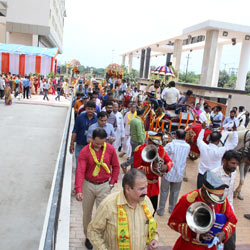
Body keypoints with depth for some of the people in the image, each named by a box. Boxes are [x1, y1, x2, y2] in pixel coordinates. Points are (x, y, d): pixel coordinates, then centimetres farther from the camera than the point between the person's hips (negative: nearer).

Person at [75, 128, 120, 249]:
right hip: (88, 185, 0)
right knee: (87, 213, 14)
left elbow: (116, 166, 5)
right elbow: (80, 171, -20)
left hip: (104, 186, 0)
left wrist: (112, 182, 0)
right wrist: (78, 190, -30)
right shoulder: (84, 152, -13)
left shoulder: (110, 149, -8)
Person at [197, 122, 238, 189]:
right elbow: (234, 143, -12)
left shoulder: (203, 147, -12)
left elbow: (199, 139, 12)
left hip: (201, 176, 4)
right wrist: (235, 130, -6)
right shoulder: (220, 151, -21)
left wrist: (203, 129, 22)